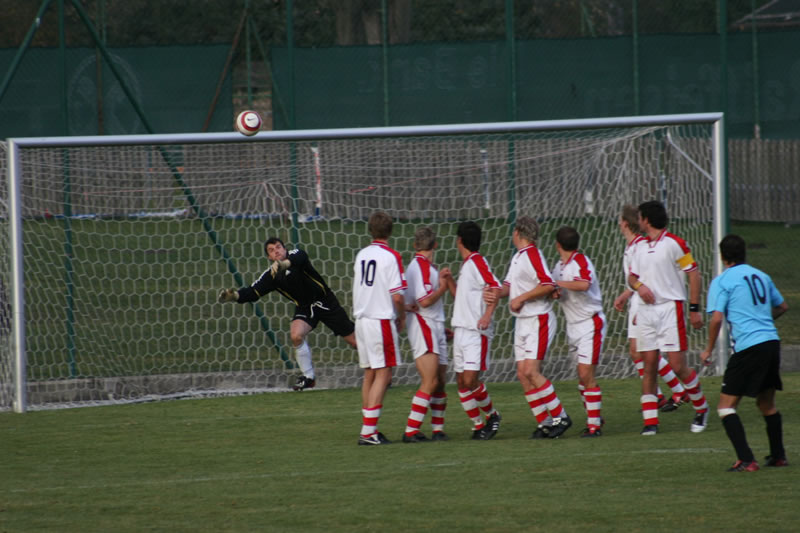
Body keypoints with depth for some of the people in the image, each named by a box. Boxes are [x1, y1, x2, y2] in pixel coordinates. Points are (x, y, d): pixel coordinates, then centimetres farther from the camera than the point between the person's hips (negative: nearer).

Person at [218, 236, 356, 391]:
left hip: (325, 302, -3)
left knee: (353, 340, -1)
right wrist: (235, 295, -29)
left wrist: (285, 264, -63)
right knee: (296, 335, -24)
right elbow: (253, 292, -9)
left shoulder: (294, 255, -16)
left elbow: (299, 258, -41)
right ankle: (308, 377, -9)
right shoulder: (272, 275, -5)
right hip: (304, 307, 3)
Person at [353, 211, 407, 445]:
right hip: (382, 320, -7)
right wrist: (402, 317, 4)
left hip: (361, 319, 7)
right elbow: (397, 296, -15)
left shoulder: (361, 255, 8)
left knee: (370, 374, 13)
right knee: (383, 375, -5)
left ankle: (368, 429, 15)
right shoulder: (391, 257, -11)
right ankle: (368, 431, -11)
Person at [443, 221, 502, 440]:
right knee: (461, 383, 5)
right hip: (460, 330, 9)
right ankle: (478, 426, 12)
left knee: (470, 380, -14)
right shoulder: (466, 265, 18)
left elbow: (496, 288, -21)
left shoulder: (477, 262, -10)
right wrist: (448, 279, 19)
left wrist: (487, 314, -31)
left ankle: (492, 415, 7)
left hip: (476, 332, -9)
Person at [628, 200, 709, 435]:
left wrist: (694, 309, -9)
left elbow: (694, 274, -6)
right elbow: (632, 276, 22)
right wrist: (639, 285, -3)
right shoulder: (641, 247, 15)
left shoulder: (674, 243, -6)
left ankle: (701, 408, 13)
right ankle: (650, 421, 2)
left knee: (678, 367, -8)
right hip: (646, 310, 6)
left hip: (670, 308, -6)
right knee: (649, 367, 1)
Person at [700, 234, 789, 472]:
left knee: (726, 406, -2)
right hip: (772, 341, 7)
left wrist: (709, 350, 0)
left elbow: (717, 318, -12)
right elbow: (782, 306, 28)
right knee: (767, 403, 24)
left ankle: (746, 460, -14)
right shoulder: (761, 276, 16)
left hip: (748, 346, -7)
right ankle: (778, 455, 28)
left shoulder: (722, 281, -3)